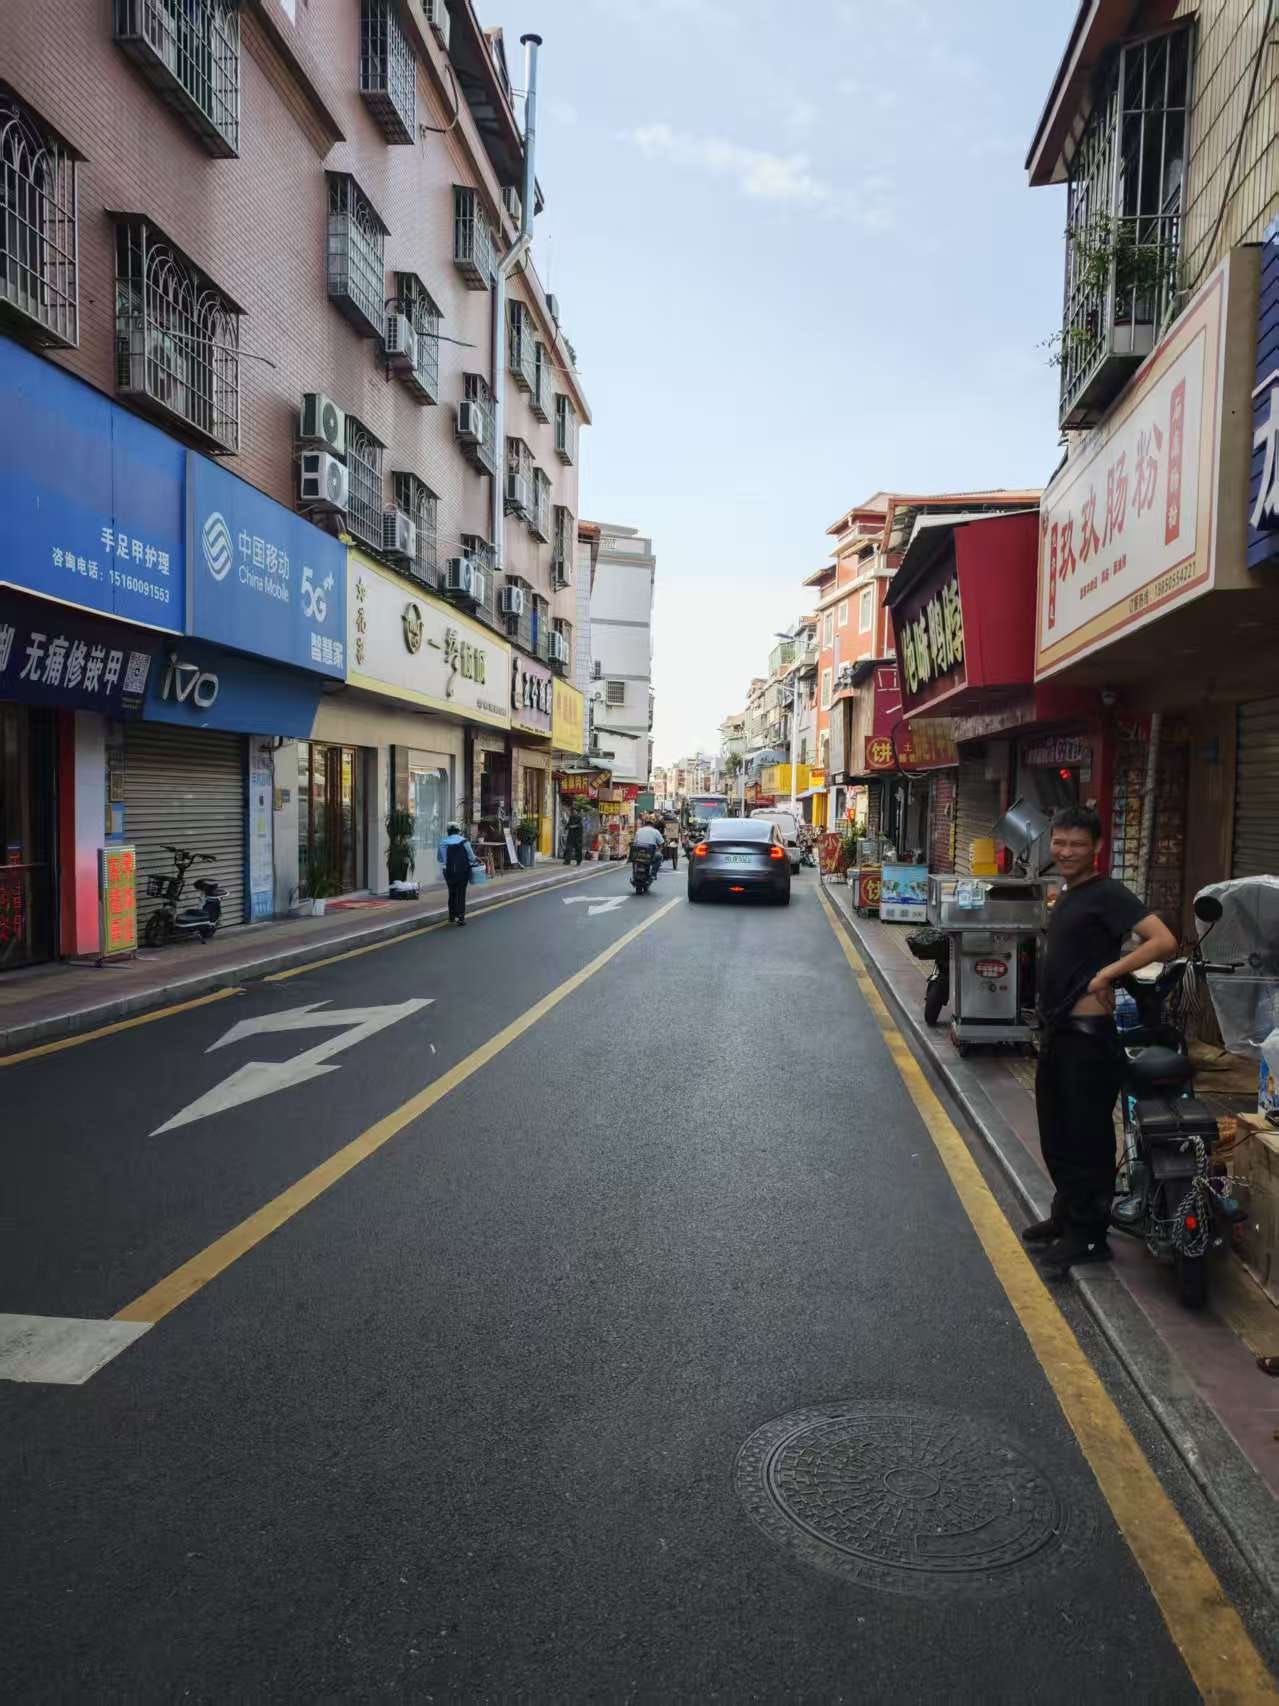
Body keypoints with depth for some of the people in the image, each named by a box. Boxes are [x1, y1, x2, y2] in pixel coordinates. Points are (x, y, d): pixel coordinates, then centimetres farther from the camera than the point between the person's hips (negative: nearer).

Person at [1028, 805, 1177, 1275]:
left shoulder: (1107, 894, -13)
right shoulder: (1065, 897, 14)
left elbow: (1165, 941, -24)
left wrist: (1109, 972, -27)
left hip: (1089, 1035, -9)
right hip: (1057, 1030, 9)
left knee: (1087, 1135, 0)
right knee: (1055, 1132, 19)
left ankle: (1088, 1235, 11)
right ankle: (1065, 1215, 34)